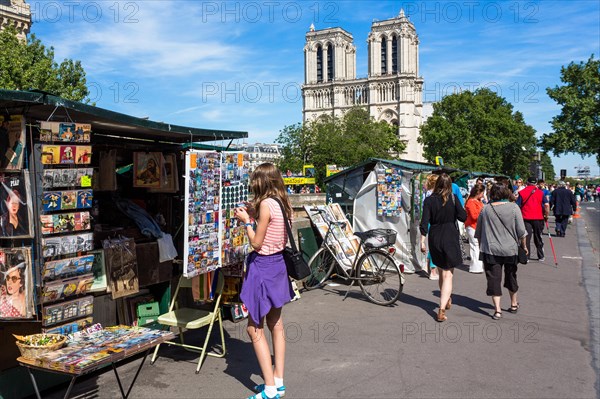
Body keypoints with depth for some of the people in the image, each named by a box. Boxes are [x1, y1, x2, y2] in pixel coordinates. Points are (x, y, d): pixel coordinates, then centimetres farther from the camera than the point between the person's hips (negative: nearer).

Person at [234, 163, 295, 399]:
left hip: (263, 267, -9)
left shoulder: (266, 204, -19)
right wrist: (255, 215, 11)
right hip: (278, 264, 9)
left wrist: (246, 221, -3)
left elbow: (256, 243, -15)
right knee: (276, 325, 15)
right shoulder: (282, 203, 6)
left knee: (254, 329, 0)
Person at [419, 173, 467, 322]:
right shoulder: (453, 198, -5)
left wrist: (422, 241, -2)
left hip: (434, 238, 2)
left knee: (442, 270, 21)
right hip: (450, 237, -2)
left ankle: (446, 299, 39)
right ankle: (442, 310, -10)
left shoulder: (429, 200, -3)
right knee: (448, 274, -1)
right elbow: (463, 217, -7)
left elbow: (424, 222, -7)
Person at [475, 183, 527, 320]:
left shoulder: (486, 209, -1)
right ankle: (514, 304, 36)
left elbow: (479, 231, 8)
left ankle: (497, 309, -4)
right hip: (510, 249, 1)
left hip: (490, 250, 0)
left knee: (494, 279, 2)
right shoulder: (513, 207, -6)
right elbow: (521, 231, -5)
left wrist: (481, 247, 21)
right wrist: (524, 246, 9)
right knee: (511, 277, 19)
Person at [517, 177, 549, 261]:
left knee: (526, 237, 2)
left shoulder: (522, 192, 0)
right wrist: (546, 215, 5)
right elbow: (547, 205, -6)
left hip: (526, 218, -1)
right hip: (538, 218, 1)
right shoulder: (540, 192, 2)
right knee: (538, 238, 14)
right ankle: (541, 257, 23)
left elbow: (517, 206, -3)